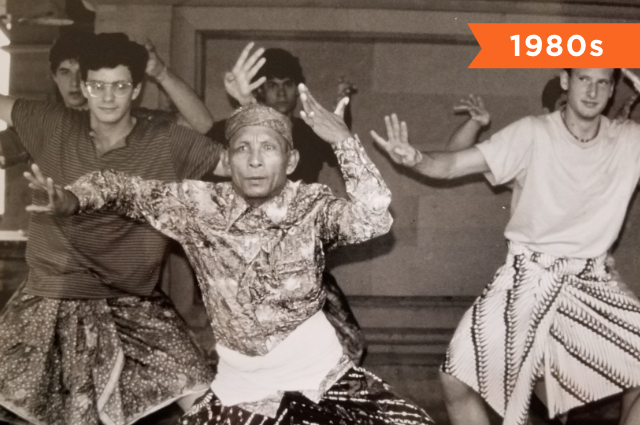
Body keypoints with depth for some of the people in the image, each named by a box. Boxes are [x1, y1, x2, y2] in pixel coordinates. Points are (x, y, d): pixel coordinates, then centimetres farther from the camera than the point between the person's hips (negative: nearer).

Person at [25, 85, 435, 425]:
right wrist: (71, 199, -15)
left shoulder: (312, 205, -8)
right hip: (241, 387, 1)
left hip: (321, 372, -1)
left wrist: (343, 139, -27)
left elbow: (374, 220, -25)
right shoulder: (200, 204, -4)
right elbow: (124, 186, 4)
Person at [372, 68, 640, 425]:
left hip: (592, 284, 2)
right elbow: (453, 164, -19)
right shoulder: (533, 134, -11)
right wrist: (414, 158, -39)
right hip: (528, 278, -2)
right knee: (457, 382, -6)